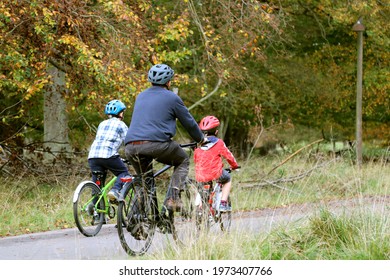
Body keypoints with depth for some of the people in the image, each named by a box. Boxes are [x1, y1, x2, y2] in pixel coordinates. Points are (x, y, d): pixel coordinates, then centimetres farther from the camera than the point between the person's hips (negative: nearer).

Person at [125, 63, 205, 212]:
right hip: (156, 143, -5)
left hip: (131, 148, 5)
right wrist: (201, 139, 33)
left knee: (145, 179, 25)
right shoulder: (172, 98, 8)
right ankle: (173, 198, 1)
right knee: (183, 161, 20)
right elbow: (189, 123, 15)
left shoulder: (141, 96, 25)